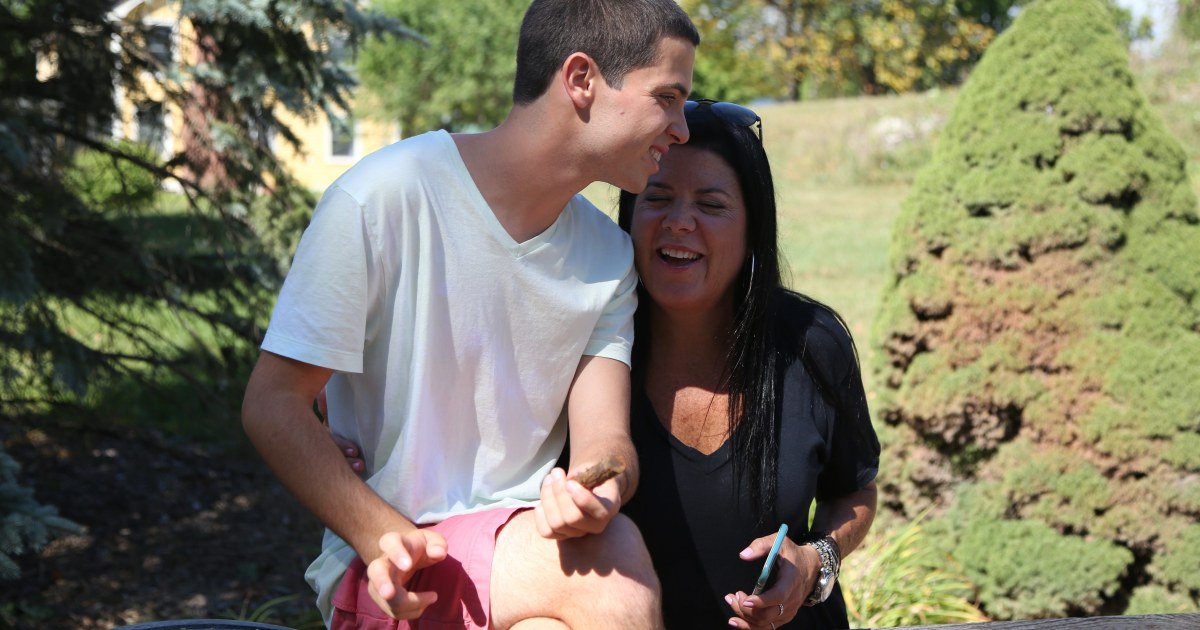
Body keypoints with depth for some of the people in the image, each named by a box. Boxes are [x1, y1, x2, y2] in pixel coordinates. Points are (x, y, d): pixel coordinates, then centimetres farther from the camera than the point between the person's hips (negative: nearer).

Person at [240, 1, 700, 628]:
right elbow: (272, 404, -10)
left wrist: (596, 495, -26)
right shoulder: (385, 198, -11)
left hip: (529, 534, 6)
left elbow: (605, 439, -1)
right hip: (395, 572, -5)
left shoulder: (608, 258, 8)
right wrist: (386, 539, -23)